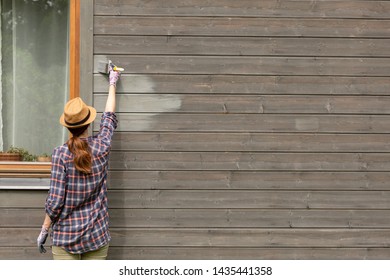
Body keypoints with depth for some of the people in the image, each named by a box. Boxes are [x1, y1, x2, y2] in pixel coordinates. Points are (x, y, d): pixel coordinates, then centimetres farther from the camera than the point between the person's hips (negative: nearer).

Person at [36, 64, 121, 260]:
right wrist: (112, 83, 31)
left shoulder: (61, 154, -11)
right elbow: (109, 117, 17)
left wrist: (44, 230, 1)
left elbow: (55, 201, -12)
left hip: (66, 236, -2)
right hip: (97, 235, 2)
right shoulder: (101, 147, -3)